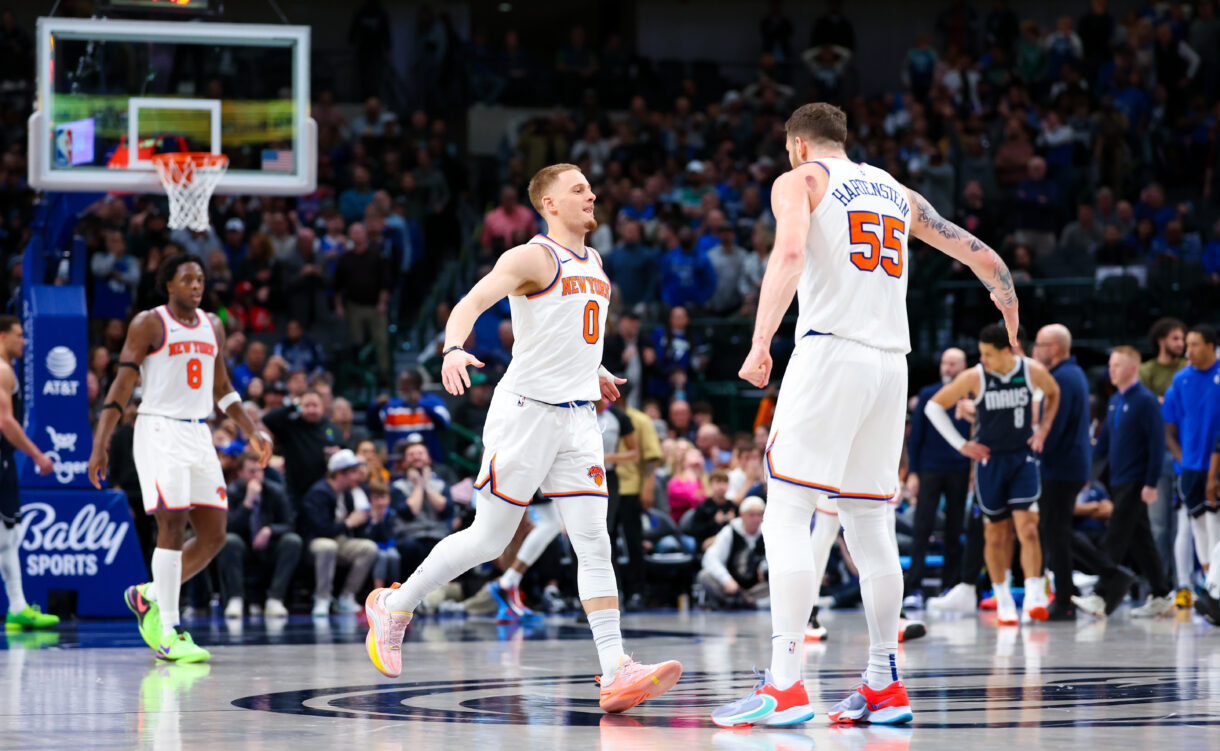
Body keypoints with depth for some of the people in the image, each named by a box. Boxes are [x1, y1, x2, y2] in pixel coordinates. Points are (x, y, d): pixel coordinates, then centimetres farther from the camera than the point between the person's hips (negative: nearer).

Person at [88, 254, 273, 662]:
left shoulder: (212, 326, 15)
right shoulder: (148, 324, -4)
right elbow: (121, 386, -7)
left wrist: (251, 431, 14)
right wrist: (100, 444, -14)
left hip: (199, 436, 7)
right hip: (159, 431, -7)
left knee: (213, 535, 2)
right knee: (172, 527, -13)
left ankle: (149, 594, 21)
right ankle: (168, 635, -11)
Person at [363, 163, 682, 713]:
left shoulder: (592, 263, 17)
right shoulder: (532, 257, -8)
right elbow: (470, 303, -21)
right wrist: (453, 349, -39)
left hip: (577, 419, 7)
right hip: (526, 410, -7)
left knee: (594, 544, -5)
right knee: (488, 539, 0)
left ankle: (616, 674, -14)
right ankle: (394, 607, 22)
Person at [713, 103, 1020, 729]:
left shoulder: (799, 181, 6)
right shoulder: (897, 193, 22)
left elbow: (790, 252, -15)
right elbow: (986, 260, 24)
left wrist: (761, 343, -22)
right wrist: (1014, 335, 40)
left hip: (829, 351, -6)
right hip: (891, 362, 6)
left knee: (786, 517, -7)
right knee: (870, 524, 13)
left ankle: (785, 685, -18)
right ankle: (883, 684, 14)